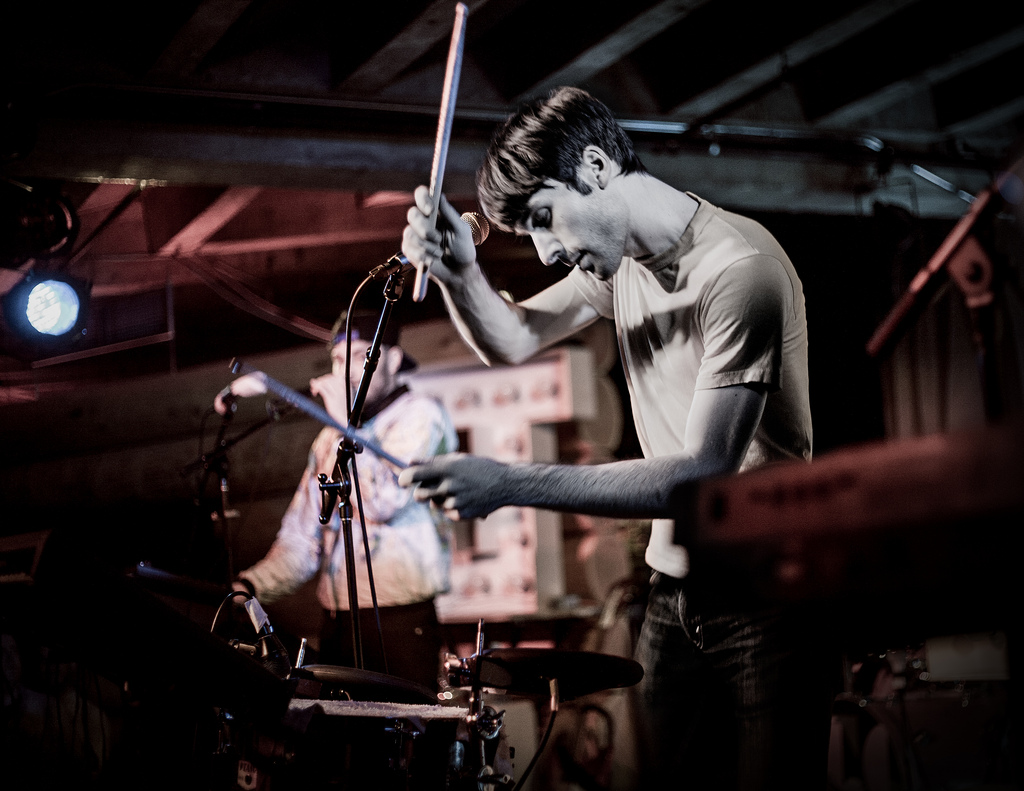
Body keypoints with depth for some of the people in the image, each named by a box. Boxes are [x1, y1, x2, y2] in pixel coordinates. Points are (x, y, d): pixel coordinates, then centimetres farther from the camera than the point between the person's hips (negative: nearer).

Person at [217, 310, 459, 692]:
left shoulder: (419, 415, 0)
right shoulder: (329, 439, 20)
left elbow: (384, 500, -15)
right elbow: (301, 540, 17)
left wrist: (344, 418, -9)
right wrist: (251, 585, 0)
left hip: (401, 623, -6)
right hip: (337, 626, 6)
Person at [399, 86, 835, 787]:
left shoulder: (739, 269, -21)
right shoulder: (621, 258, 7)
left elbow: (702, 473, -27)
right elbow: (512, 340, 12)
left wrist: (510, 483, -31)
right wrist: (459, 272, -11)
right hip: (675, 592, 7)